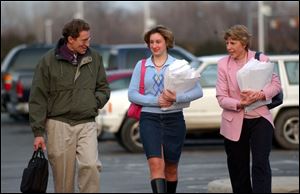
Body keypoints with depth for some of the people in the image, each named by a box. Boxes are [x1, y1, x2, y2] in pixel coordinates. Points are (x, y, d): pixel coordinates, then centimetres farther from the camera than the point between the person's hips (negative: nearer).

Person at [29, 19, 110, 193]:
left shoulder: (94, 58, 8)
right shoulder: (49, 61, -2)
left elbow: (103, 87, 20)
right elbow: (38, 98, -1)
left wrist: (95, 102, -1)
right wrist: (38, 132, -5)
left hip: (87, 124, 2)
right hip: (59, 124, -2)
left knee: (91, 166, -17)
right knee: (63, 175, 1)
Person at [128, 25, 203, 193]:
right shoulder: (141, 66, 7)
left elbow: (198, 91, -3)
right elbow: (132, 94, 0)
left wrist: (177, 98, -19)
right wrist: (156, 101, -14)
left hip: (174, 119, 1)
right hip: (150, 118, -1)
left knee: (171, 167, 10)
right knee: (156, 163, -17)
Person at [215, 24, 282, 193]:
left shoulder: (261, 59, -1)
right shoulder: (223, 64, 0)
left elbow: (276, 83, 0)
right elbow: (221, 98, -3)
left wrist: (261, 94, -19)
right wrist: (240, 104, -21)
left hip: (259, 118, -2)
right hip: (234, 123, 2)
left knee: (261, 165, -14)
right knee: (238, 170, 9)